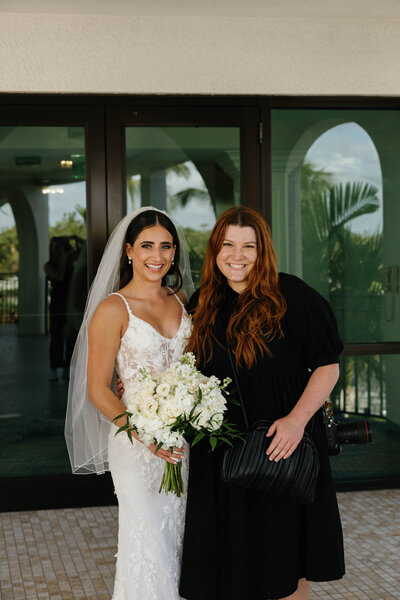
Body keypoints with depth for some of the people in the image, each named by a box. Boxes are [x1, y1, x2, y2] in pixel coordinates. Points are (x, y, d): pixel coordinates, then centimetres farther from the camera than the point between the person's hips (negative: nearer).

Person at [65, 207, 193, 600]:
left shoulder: (180, 299, 8)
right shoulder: (112, 309, -11)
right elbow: (98, 390, -11)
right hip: (137, 445, -5)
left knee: (179, 536, 14)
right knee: (148, 541, 1)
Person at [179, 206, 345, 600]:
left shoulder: (291, 296, -11)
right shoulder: (204, 305, 6)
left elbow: (327, 366, -10)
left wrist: (297, 419, -21)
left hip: (282, 446, -4)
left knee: (285, 558, 9)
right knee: (232, 555, 13)